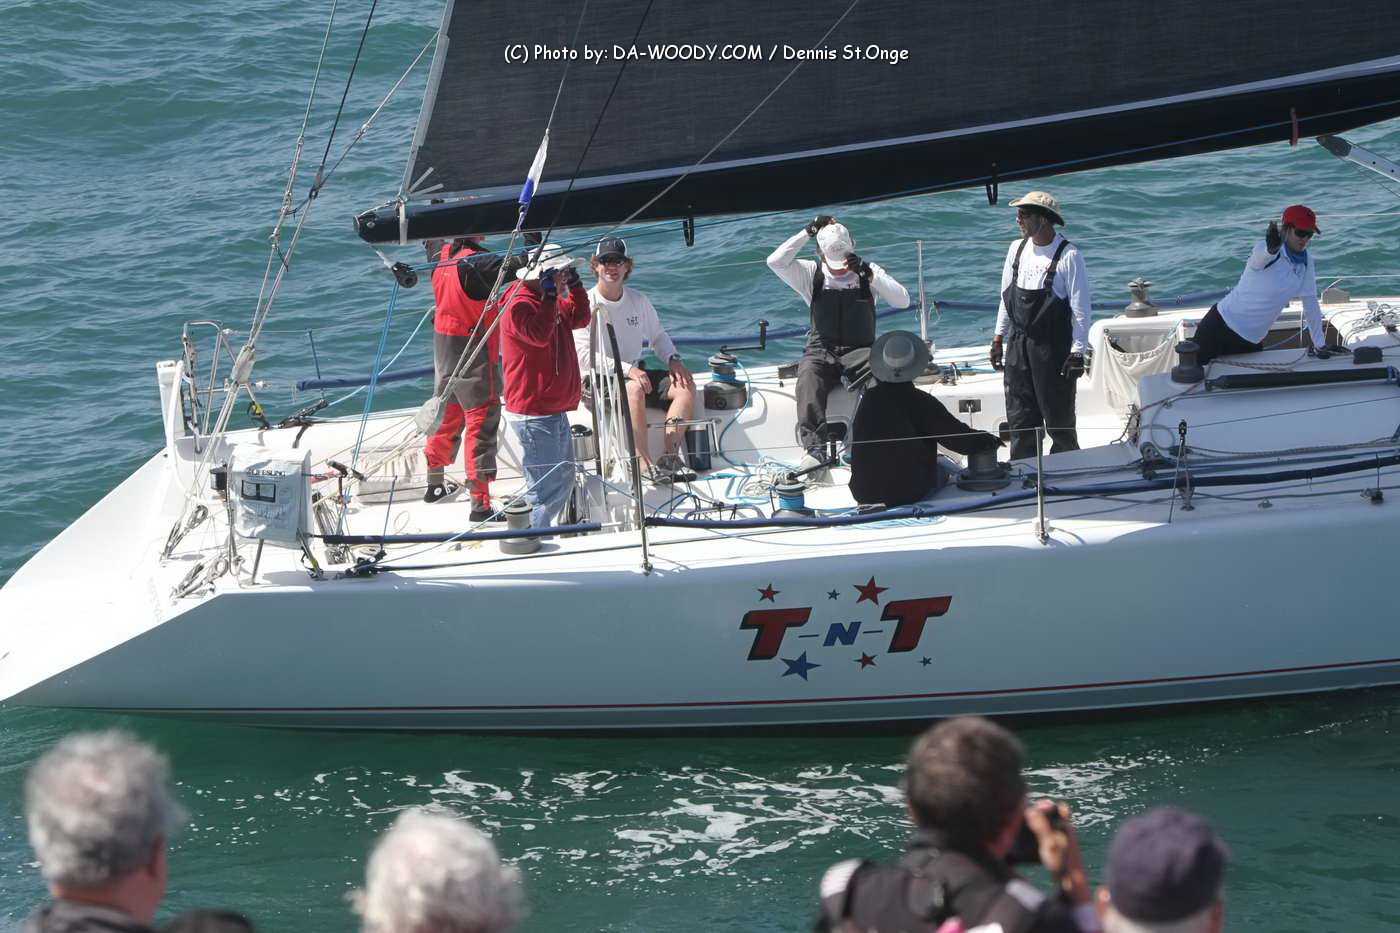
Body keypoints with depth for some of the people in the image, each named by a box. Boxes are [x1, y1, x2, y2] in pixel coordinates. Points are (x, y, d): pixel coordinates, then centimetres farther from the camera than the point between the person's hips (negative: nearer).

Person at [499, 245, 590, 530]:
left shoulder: (551, 303, 14)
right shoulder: (519, 306, -18)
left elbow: (579, 319, 25)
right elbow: (539, 334, -34)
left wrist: (575, 285, 12)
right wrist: (550, 295, -30)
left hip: (554, 409, 11)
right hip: (533, 414, -11)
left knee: (564, 479, 22)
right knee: (546, 488, -10)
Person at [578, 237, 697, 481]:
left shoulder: (638, 300, 8)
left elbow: (657, 335, 22)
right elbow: (584, 356, -16)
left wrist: (673, 359, -1)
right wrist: (627, 370, -25)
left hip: (634, 372, 6)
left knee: (685, 386, -14)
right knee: (635, 389, -37)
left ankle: (669, 458, -25)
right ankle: (645, 465, -36)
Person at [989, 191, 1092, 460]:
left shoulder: (1068, 256, -12)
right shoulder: (1017, 249, 8)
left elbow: (1081, 309, -10)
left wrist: (1077, 353, -13)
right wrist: (999, 338, 15)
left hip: (1053, 347, -6)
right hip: (1018, 345, 6)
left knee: (1059, 419, 1)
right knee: (1020, 418, 8)